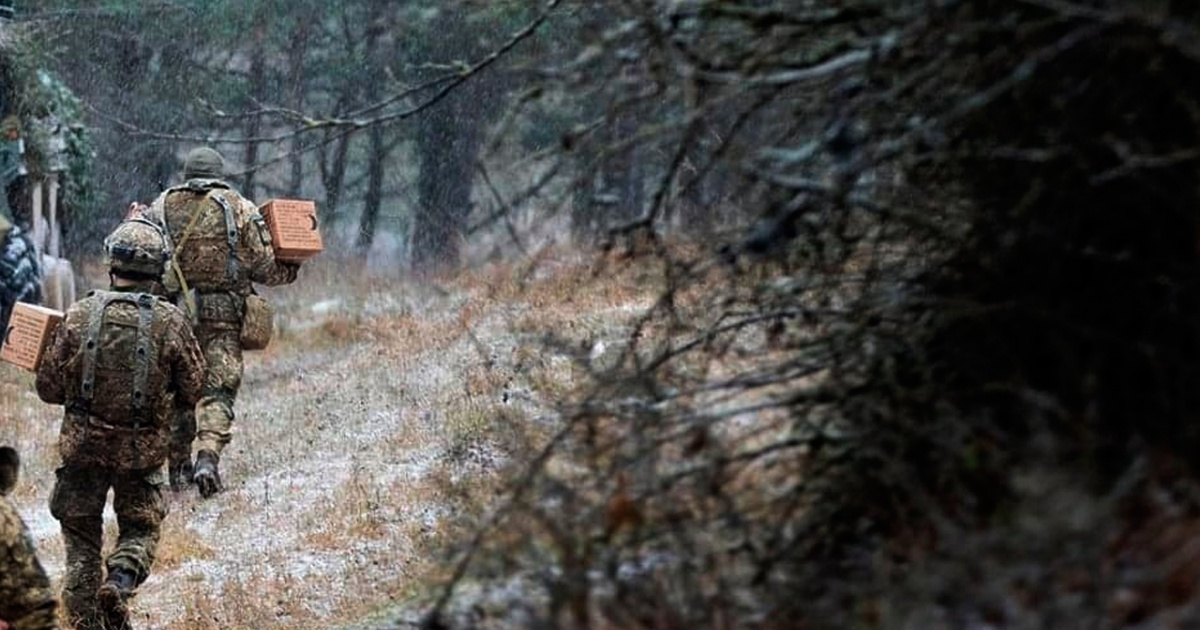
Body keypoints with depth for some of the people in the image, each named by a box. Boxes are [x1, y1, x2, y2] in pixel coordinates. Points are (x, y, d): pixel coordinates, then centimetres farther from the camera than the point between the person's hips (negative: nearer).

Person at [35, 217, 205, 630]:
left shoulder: (79, 317, -9)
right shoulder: (171, 324, -10)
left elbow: (48, 387, -3)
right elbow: (193, 391, -1)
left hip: (82, 446, 0)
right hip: (142, 452, 0)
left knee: (81, 538, 14)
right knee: (140, 529, 17)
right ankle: (121, 582, -11)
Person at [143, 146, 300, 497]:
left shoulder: (161, 209, 5)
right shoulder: (240, 209, 0)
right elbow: (266, 268, -1)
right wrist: (291, 269, 18)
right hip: (224, 316, -2)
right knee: (218, 390, -1)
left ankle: (179, 466, 20)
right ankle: (208, 457, -21)